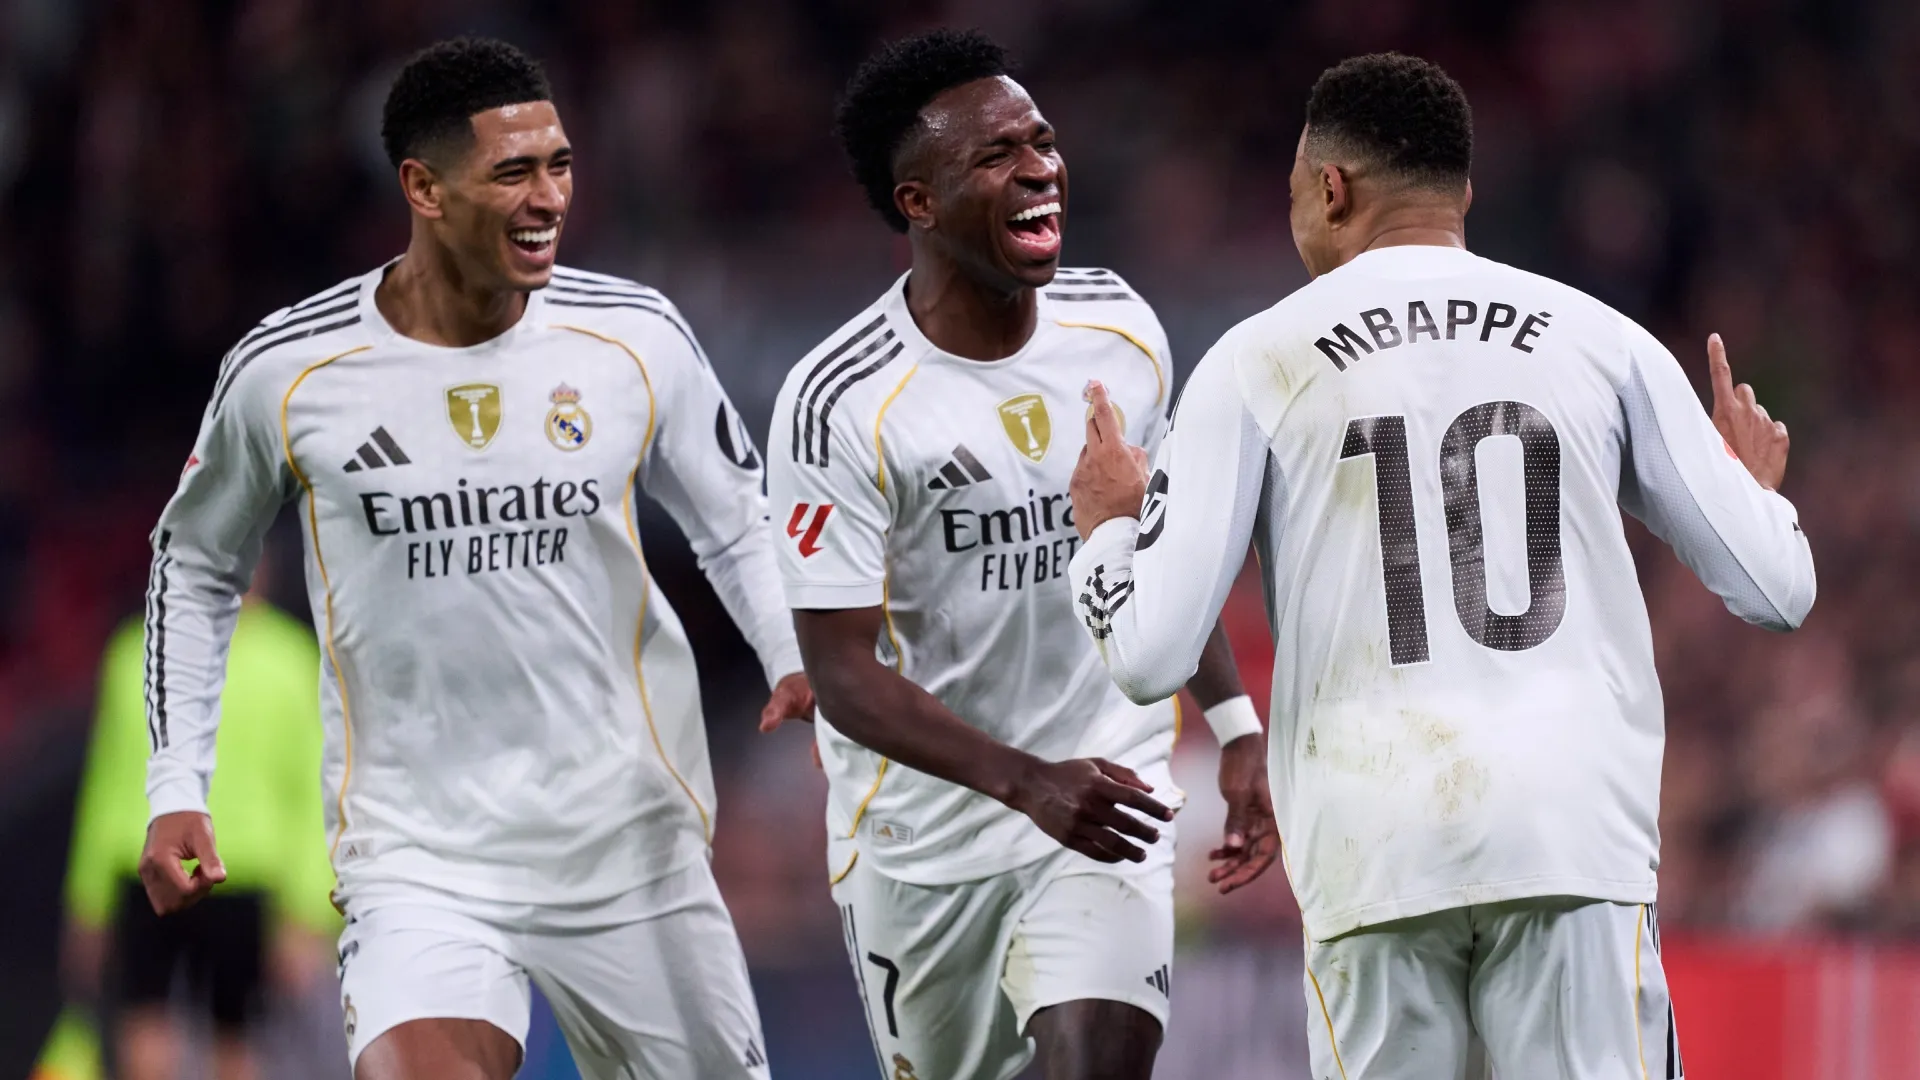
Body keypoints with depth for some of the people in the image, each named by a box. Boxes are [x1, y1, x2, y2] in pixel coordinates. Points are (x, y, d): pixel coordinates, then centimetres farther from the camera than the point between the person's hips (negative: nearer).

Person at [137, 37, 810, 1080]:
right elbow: (194, 563, 11)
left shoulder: (634, 338, -2)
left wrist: (799, 659, -7)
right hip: (417, 863, -2)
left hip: (634, 852, 2)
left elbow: (737, 522, 12)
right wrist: (176, 787, 5)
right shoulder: (285, 372, -6)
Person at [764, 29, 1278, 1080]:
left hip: (1110, 793, 2)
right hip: (923, 829, -2)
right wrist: (1028, 784, -31)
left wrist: (1237, 730, 10)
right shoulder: (840, 404, -18)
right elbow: (844, 675, -19)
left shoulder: (1122, 330, -2)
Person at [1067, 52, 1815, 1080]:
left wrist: (1106, 526, 21)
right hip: (1578, 834, 1)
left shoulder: (1254, 362, 5)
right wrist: (1757, 487, 32)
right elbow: (1777, 590, 9)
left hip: (1374, 846, -1)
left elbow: (1148, 654, 0)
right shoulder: (1602, 340, 9)